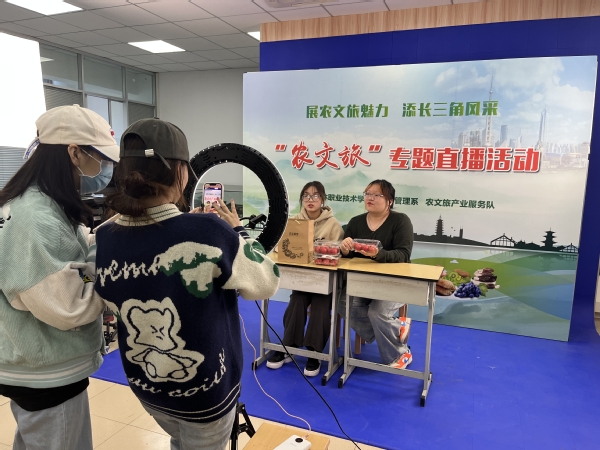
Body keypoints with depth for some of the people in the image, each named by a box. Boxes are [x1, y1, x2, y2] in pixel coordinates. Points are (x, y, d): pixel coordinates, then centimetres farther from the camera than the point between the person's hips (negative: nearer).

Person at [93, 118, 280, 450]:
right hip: (204, 392, -4)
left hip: (144, 386, 4)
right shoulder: (208, 232, -30)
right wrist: (236, 231, -2)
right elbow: (267, 283, -16)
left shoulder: (103, 241, -14)